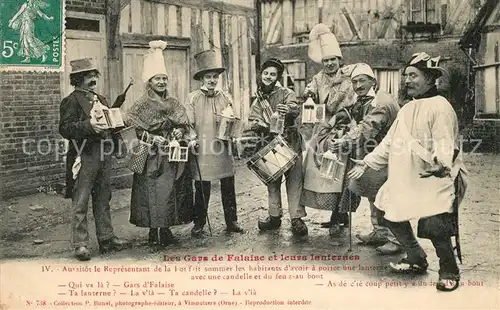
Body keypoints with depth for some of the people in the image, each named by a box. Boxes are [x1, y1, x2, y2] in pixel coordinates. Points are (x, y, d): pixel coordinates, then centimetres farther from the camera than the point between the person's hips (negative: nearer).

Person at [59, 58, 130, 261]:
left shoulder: (101, 100, 19)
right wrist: (88, 125, -27)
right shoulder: (71, 101, -5)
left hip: (104, 155, 7)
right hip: (84, 157, -7)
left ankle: (106, 238, 21)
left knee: (103, 200, 13)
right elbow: (65, 128, -15)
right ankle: (80, 244, 3)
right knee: (80, 203, -3)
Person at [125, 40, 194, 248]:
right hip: (152, 157, -5)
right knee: (153, 193, -5)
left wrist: (179, 131, -4)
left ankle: (166, 231, 18)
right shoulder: (142, 104, -3)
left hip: (172, 157, 5)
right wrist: (153, 138, -16)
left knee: (170, 192, 6)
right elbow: (136, 129, -7)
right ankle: (153, 233, 5)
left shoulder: (174, 103, 12)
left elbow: (184, 124, 16)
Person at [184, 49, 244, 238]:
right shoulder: (192, 99, 0)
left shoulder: (225, 98, 11)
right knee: (202, 190, 3)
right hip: (202, 152, -3)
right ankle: (199, 225, 15)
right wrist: (192, 138, -17)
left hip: (224, 150, 4)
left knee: (228, 188, 9)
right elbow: (188, 125, -2)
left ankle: (231, 222, 21)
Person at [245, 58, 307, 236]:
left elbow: (295, 109, -23)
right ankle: (274, 216, 20)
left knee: (294, 180, -6)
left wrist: (288, 110, -47)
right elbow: (252, 120, 8)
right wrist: (260, 125, -16)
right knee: (272, 181, 10)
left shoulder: (287, 94, -3)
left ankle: (297, 218, -3)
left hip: (290, 143, -4)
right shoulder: (258, 100, 13)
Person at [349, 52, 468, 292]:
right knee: (391, 212, 11)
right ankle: (416, 258, 32)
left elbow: (445, 145, -21)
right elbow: (390, 142, 18)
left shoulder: (440, 106, -11)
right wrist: (367, 162, 14)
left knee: (432, 224, -24)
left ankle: (449, 270, 3)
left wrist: (440, 164, -40)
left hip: (436, 178, -9)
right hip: (408, 177, 9)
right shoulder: (407, 109, 15)